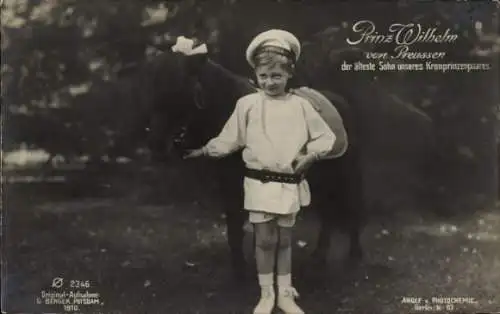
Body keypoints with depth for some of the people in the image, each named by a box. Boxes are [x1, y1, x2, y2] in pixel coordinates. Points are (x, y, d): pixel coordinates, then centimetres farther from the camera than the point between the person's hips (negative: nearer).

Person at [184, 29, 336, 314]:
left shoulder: (300, 105, -2)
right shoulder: (247, 104, -4)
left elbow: (326, 137, 4)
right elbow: (229, 140, 5)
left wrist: (310, 155, -9)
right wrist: (204, 151, 3)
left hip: (290, 184, 1)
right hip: (259, 183, -1)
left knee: (284, 239, 12)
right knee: (265, 239, 4)